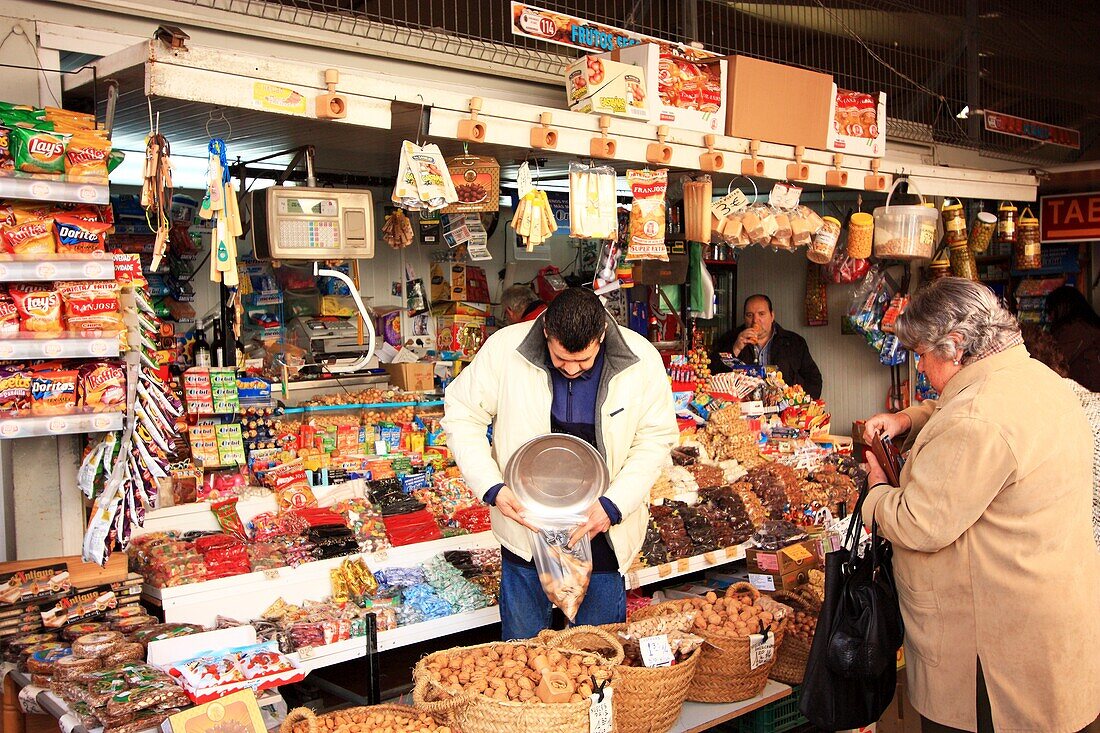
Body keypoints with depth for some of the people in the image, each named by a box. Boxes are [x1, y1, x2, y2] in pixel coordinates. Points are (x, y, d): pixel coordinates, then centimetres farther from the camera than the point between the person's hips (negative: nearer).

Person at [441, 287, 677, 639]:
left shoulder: (642, 360, -11)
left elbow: (655, 440, -4)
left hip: (601, 530, 1)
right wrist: (491, 487, -16)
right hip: (526, 522, 0)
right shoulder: (505, 349, -15)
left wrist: (613, 506, -16)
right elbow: (461, 415, -5)